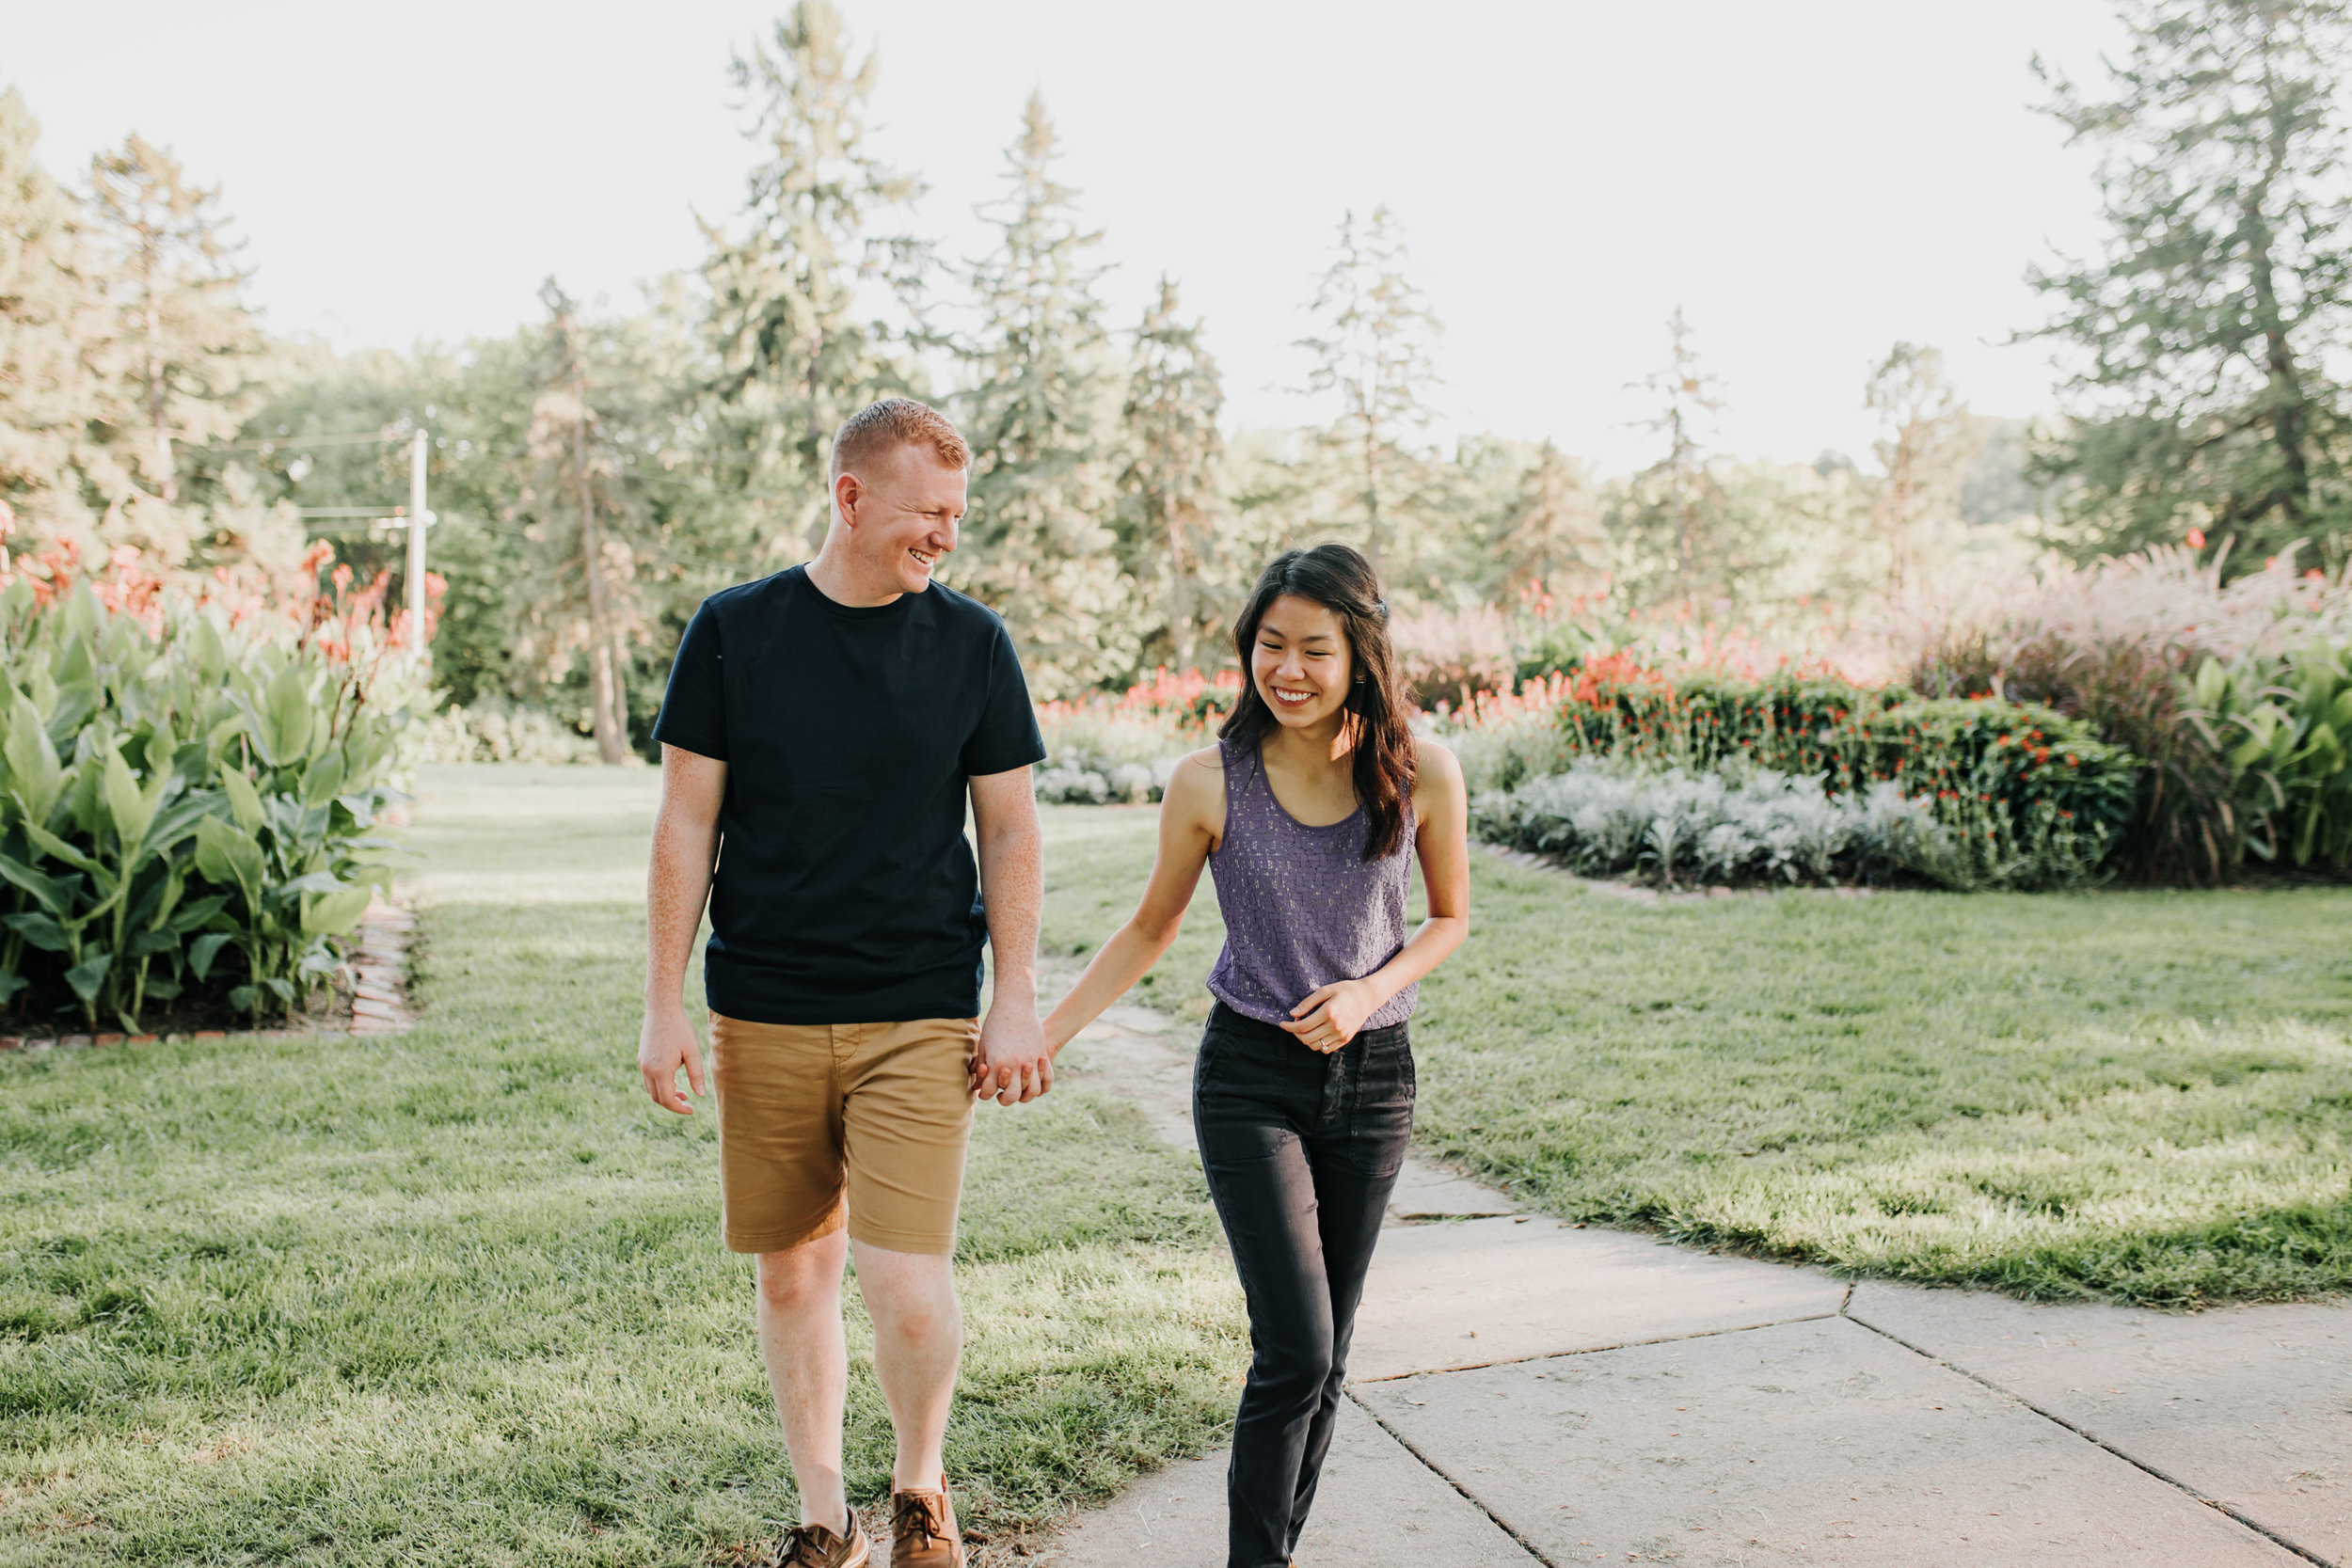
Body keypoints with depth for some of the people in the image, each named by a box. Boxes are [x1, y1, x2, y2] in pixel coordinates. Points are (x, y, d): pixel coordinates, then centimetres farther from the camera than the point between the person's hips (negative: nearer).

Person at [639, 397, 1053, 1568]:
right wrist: (665, 1007, 0)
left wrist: (1017, 1003, 0)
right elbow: (686, 826, 3)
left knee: (907, 1285, -7)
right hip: (764, 1018, 1)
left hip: (920, 1018, -1)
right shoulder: (734, 630, 0)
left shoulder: (972, 645, 1)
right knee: (791, 1272, 11)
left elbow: (1008, 832, 5)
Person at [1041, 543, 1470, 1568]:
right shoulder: (1211, 784, -10)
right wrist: (1038, 1037, 0)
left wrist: (1369, 990, -11)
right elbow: (1151, 929, 4)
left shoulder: (1422, 776, -8)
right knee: (1296, 1352, -9)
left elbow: (1450, 917, 7)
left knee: (1323, 1360, 12)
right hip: (1251, 1076, -2)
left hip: (1373, 1075, 2)